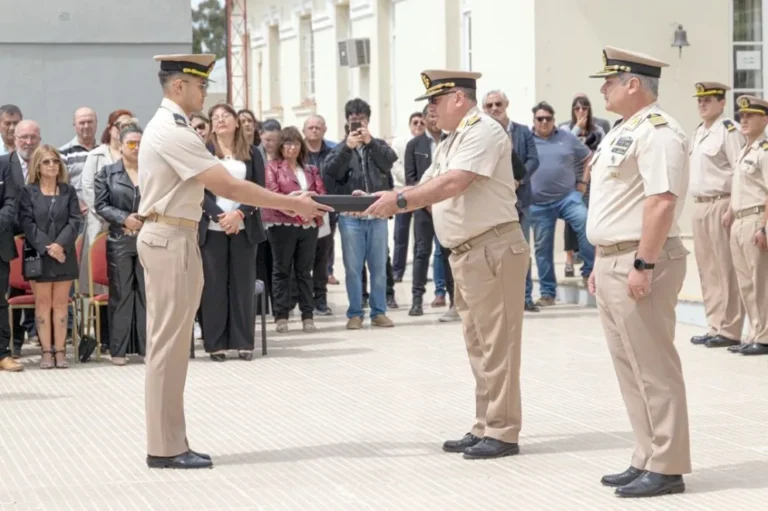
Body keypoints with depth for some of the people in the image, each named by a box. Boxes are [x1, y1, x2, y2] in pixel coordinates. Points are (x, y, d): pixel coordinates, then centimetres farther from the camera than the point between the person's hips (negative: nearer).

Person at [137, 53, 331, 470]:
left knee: (169, 343, 12)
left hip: (166, 238, 11)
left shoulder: (166, 127, 16)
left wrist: (285, 202, 8)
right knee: (169, 344, -6)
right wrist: (291, 204, -17)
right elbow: (228, 188, -21)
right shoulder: (174, 132, -17)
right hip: (171, 240, -11)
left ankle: (167, 443, 17)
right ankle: (166, 448, -1)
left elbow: (218, 186, 14)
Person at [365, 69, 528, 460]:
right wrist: (380, 200, 3)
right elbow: (425, 190, 16)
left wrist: (399, 200, -21)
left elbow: (453, 183, -22)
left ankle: (502, 433, -3)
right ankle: (485, 428, 18)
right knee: (479, 347, 12)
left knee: (496, 345, -7)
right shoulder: (449, 145, 19)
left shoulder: (483, 132, -12)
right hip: (466, 253, 10)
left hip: (493, 249, -10)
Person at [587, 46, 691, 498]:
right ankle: (648, 460, 20)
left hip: (640, 263, -10)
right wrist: (603, 264, 21)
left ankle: (666, 467, 0)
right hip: (613, 263, 10)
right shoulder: (623, 133, 18)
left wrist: (643, 265, -26)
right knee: (631, 369, 13)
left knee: (653, 368, -5)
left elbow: (662, 201, -23)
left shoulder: (657, 131, -14)